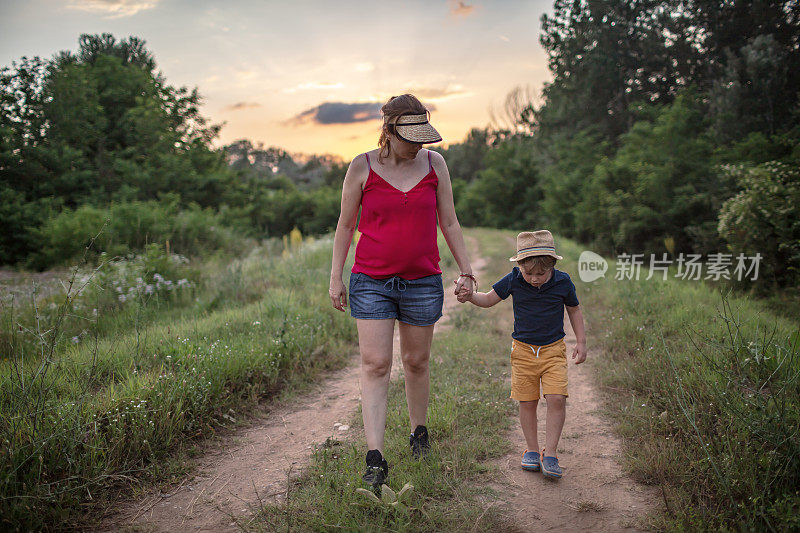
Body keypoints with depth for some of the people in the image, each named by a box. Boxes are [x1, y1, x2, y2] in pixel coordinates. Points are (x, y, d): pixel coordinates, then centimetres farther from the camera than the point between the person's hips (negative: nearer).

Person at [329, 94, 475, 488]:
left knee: (416, 362, 12)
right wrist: (335, 277, 2)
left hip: (422, 282, 2)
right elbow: (345, 225, 5)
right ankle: (375, 458, -4)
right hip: (371, 281, -1)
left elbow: (449, 223, 9)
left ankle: (419, 432, 35)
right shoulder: (362, 167, -2)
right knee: (375, 365, -7)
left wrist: (466, 271, 8)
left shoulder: (434, 164, 3)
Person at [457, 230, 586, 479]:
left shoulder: (563, 282, -8)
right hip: (523, 349, 1)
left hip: (553, 349, -1)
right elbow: (489, 299, 2)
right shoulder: (513, 280, -8)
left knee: (557, 399, -12)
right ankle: (532, 450, 22)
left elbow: (574, 310, 9)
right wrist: (470, 296, -18)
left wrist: (581, 342, 6)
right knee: (527, 402, 4)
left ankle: (550, 453, 0)